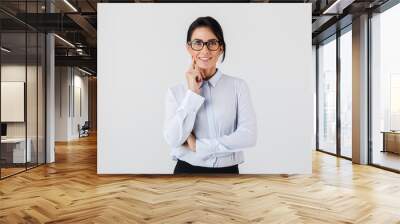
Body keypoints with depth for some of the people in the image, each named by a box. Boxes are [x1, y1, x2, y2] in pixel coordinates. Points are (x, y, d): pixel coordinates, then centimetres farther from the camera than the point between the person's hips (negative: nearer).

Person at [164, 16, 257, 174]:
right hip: (187, 170, 0)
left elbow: (248, 136, -13)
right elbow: (173, 139, -13)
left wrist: (198, 145, -13)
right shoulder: (176, 92, -2)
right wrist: (192, 92, -14)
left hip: (227, 170, 0)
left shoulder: (238, 86, -5)